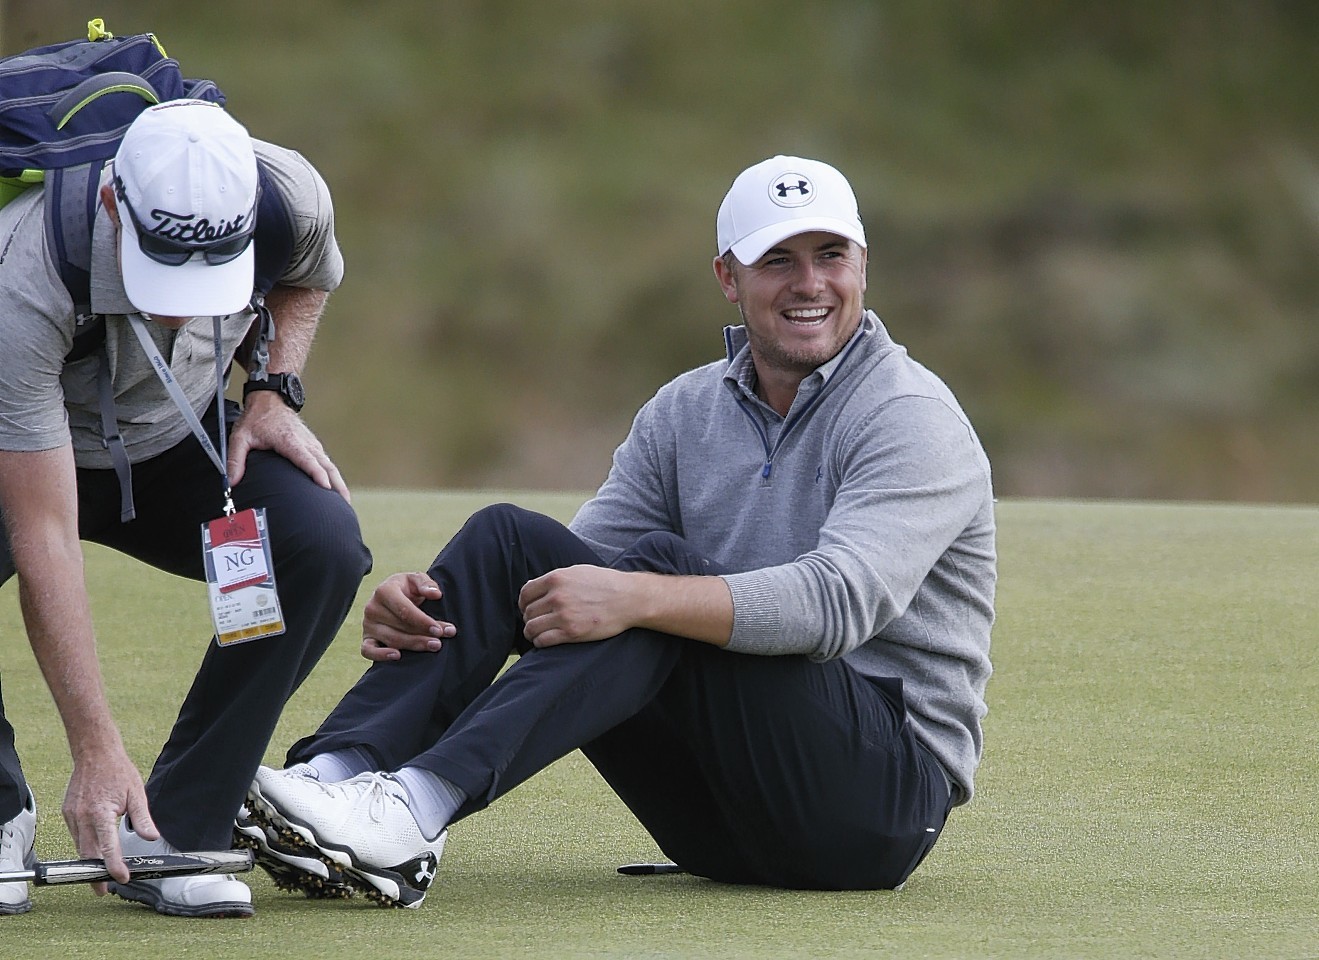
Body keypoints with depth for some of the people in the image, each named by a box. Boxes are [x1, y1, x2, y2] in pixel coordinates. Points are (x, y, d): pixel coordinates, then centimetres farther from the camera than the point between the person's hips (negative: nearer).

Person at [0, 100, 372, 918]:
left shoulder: (291, 195, -26)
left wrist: (274, 393, -13)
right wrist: (98, 753, -40)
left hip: (178, 449, 4)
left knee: (323, 546, -27)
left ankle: (171, 834, -14)